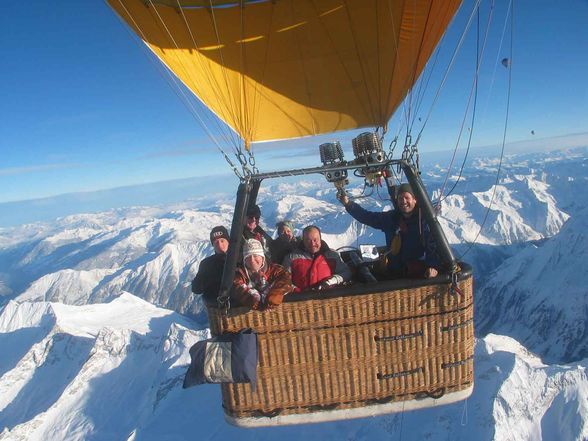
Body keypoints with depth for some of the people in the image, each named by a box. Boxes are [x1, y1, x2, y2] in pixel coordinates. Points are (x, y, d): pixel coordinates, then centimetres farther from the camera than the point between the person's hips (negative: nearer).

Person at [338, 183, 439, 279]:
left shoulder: (424, 220, -6)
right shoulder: (390, 218, 7)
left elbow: (432, 246, -13)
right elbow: (367, 216, 9)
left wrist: (432, 266, -30)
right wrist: (348, 204, -1)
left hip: (419, 273, -4)